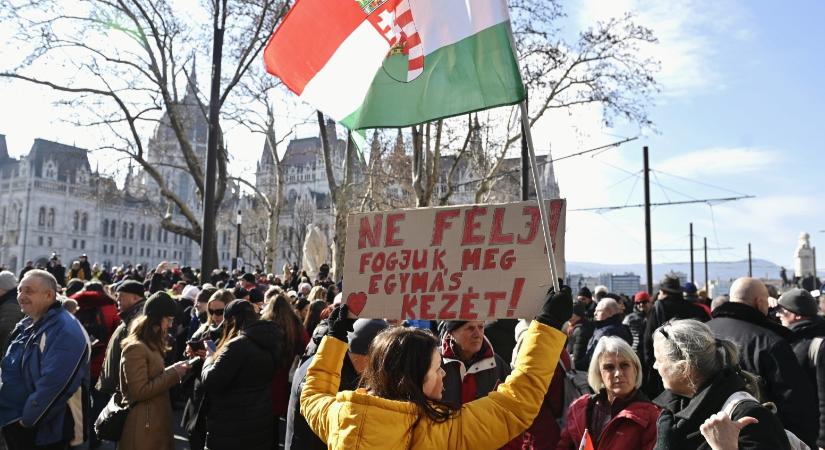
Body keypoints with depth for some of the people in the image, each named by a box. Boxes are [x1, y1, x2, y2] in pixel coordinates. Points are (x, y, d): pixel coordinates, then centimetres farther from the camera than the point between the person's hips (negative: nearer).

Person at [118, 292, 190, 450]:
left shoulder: (150, 345, 15)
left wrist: (174, 370, 1)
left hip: (156, 422, 9)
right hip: (143, 427, -9)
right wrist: (173, 373, -18)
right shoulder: (135, 348, -17)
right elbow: (139, 392, -21)